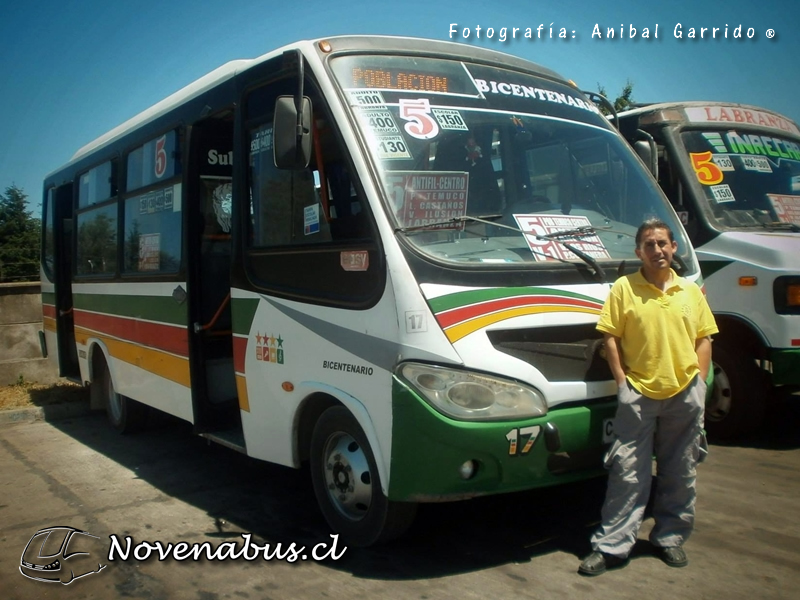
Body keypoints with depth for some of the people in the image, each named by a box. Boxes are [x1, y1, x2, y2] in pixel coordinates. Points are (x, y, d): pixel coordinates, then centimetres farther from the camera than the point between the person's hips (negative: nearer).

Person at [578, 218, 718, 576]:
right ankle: (611, 546, 4)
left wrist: (699, 382, 1)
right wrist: (622, 381, -8)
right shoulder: (624, 288, -1)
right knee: (628, 472, -2)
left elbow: (704, 339, 12)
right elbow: (610, 337, -3)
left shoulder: (691, 291, 10)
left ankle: (670, 538, 28)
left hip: (685, 393, 4)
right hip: (639, 393, -3)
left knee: (679, 473, 12)